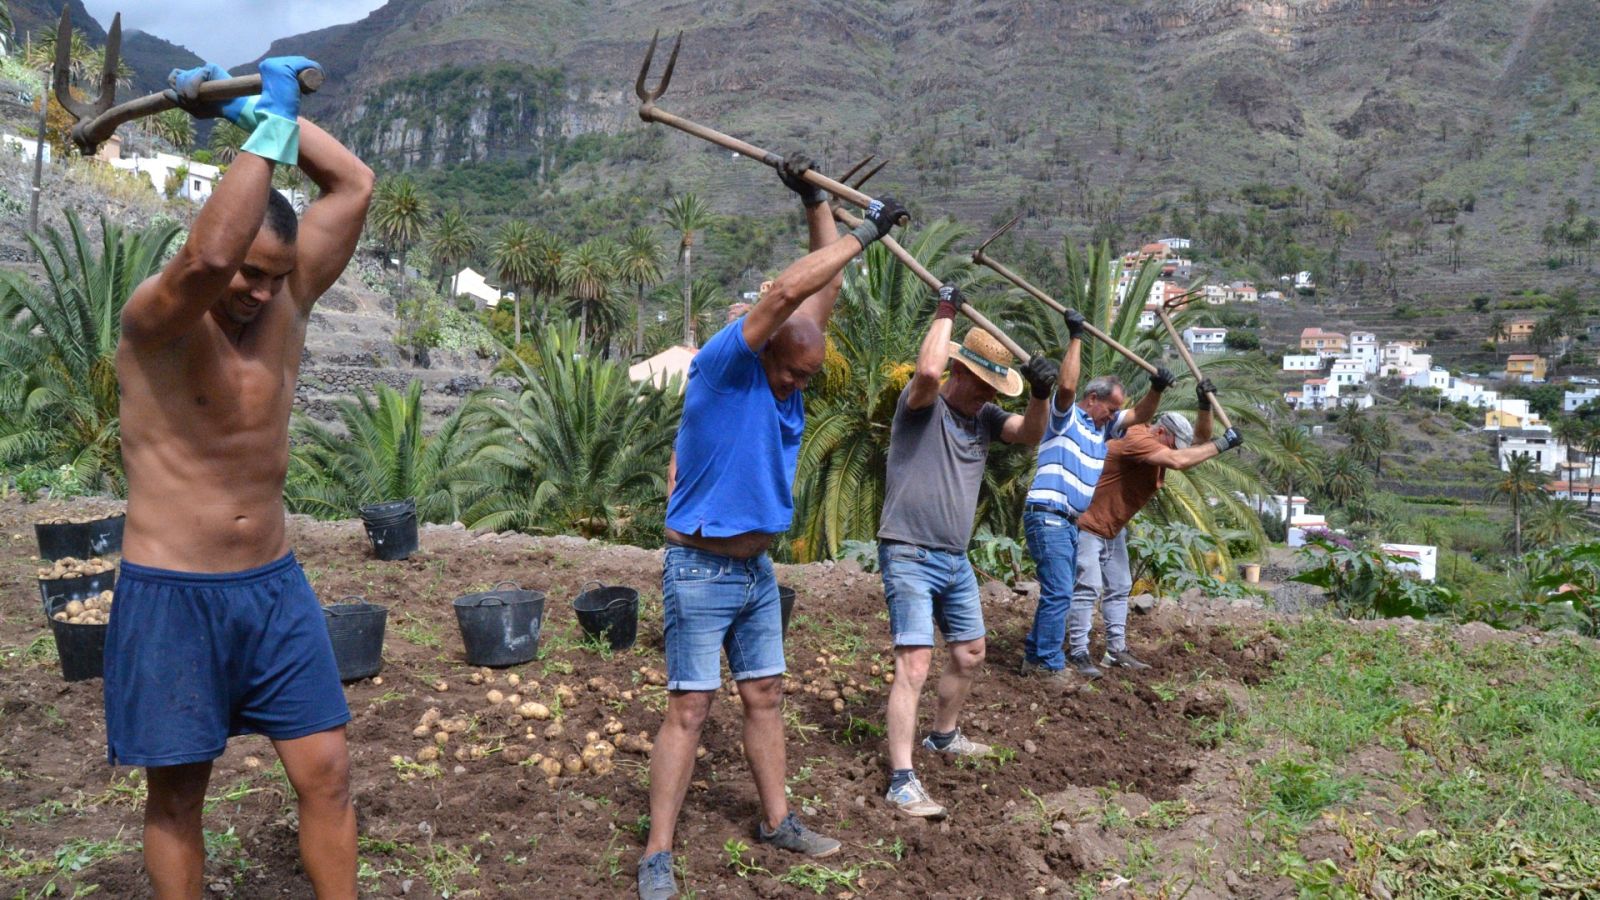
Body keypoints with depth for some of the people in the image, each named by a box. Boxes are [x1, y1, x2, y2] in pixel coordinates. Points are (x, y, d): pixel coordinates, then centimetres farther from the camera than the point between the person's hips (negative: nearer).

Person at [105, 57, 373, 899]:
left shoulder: (284, 305, 3)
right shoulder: (155, 317, -13)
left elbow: (354, 183, 2)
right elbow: (206, 258, -37)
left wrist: (260, 107, -2)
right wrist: (269, 123, -30)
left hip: (274, 585, 5)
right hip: (170, 594, -5)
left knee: (326, 772, 4)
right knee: (177, 794, 9)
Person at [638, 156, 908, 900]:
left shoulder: (789, 373, 5)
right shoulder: (723, 365, -15)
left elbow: (823, 292, 10)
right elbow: (787, 290, -26)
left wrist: (816, 204, 7)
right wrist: (865, 232, -20)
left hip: (756, 568, 7)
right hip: (701, 571, -7)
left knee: (765, 697, 14)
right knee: (689, 707, -5)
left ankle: (776, 821, 27)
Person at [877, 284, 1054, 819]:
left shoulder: (985, 417, 10)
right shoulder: (922, 406, -10)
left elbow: (1030, 433, -1)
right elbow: (928, 370, -31)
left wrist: (1040, 394, -19)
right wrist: (946, 310, -19)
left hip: (955, 559, 8)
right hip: (909, 557, -8)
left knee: (969, 654, 20)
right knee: (914, 664, -15)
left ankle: (943, 736, 43)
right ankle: (902, 782, -14)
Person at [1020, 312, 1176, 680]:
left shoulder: (1103, 427, 19)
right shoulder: (1066, 417, -5)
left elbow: (1140, 415, 20)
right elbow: (1066, 385, -23)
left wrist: (1156, 389, 1)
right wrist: (1075, 338, -19)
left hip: (1069, 522, 9)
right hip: (1047, 515, -9)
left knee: (1058, 592, 13)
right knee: (1058, 592, -10)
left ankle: (1035, 657, 20)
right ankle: (1050, 664, -4)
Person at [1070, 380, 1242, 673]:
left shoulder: (1159, 447, 4)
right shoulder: (1137, 440, -25)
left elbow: (1199, 442, 7)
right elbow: (1178, 461, -37)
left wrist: (1205, 405, -9)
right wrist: (1222, 444, -30)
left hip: (1113, 528, 11)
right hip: (1087, 525, -11)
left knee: (1119, 588, 12)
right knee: (1088, 589, -14)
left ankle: (1116, 651, 17)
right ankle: (1079, 654, -12)